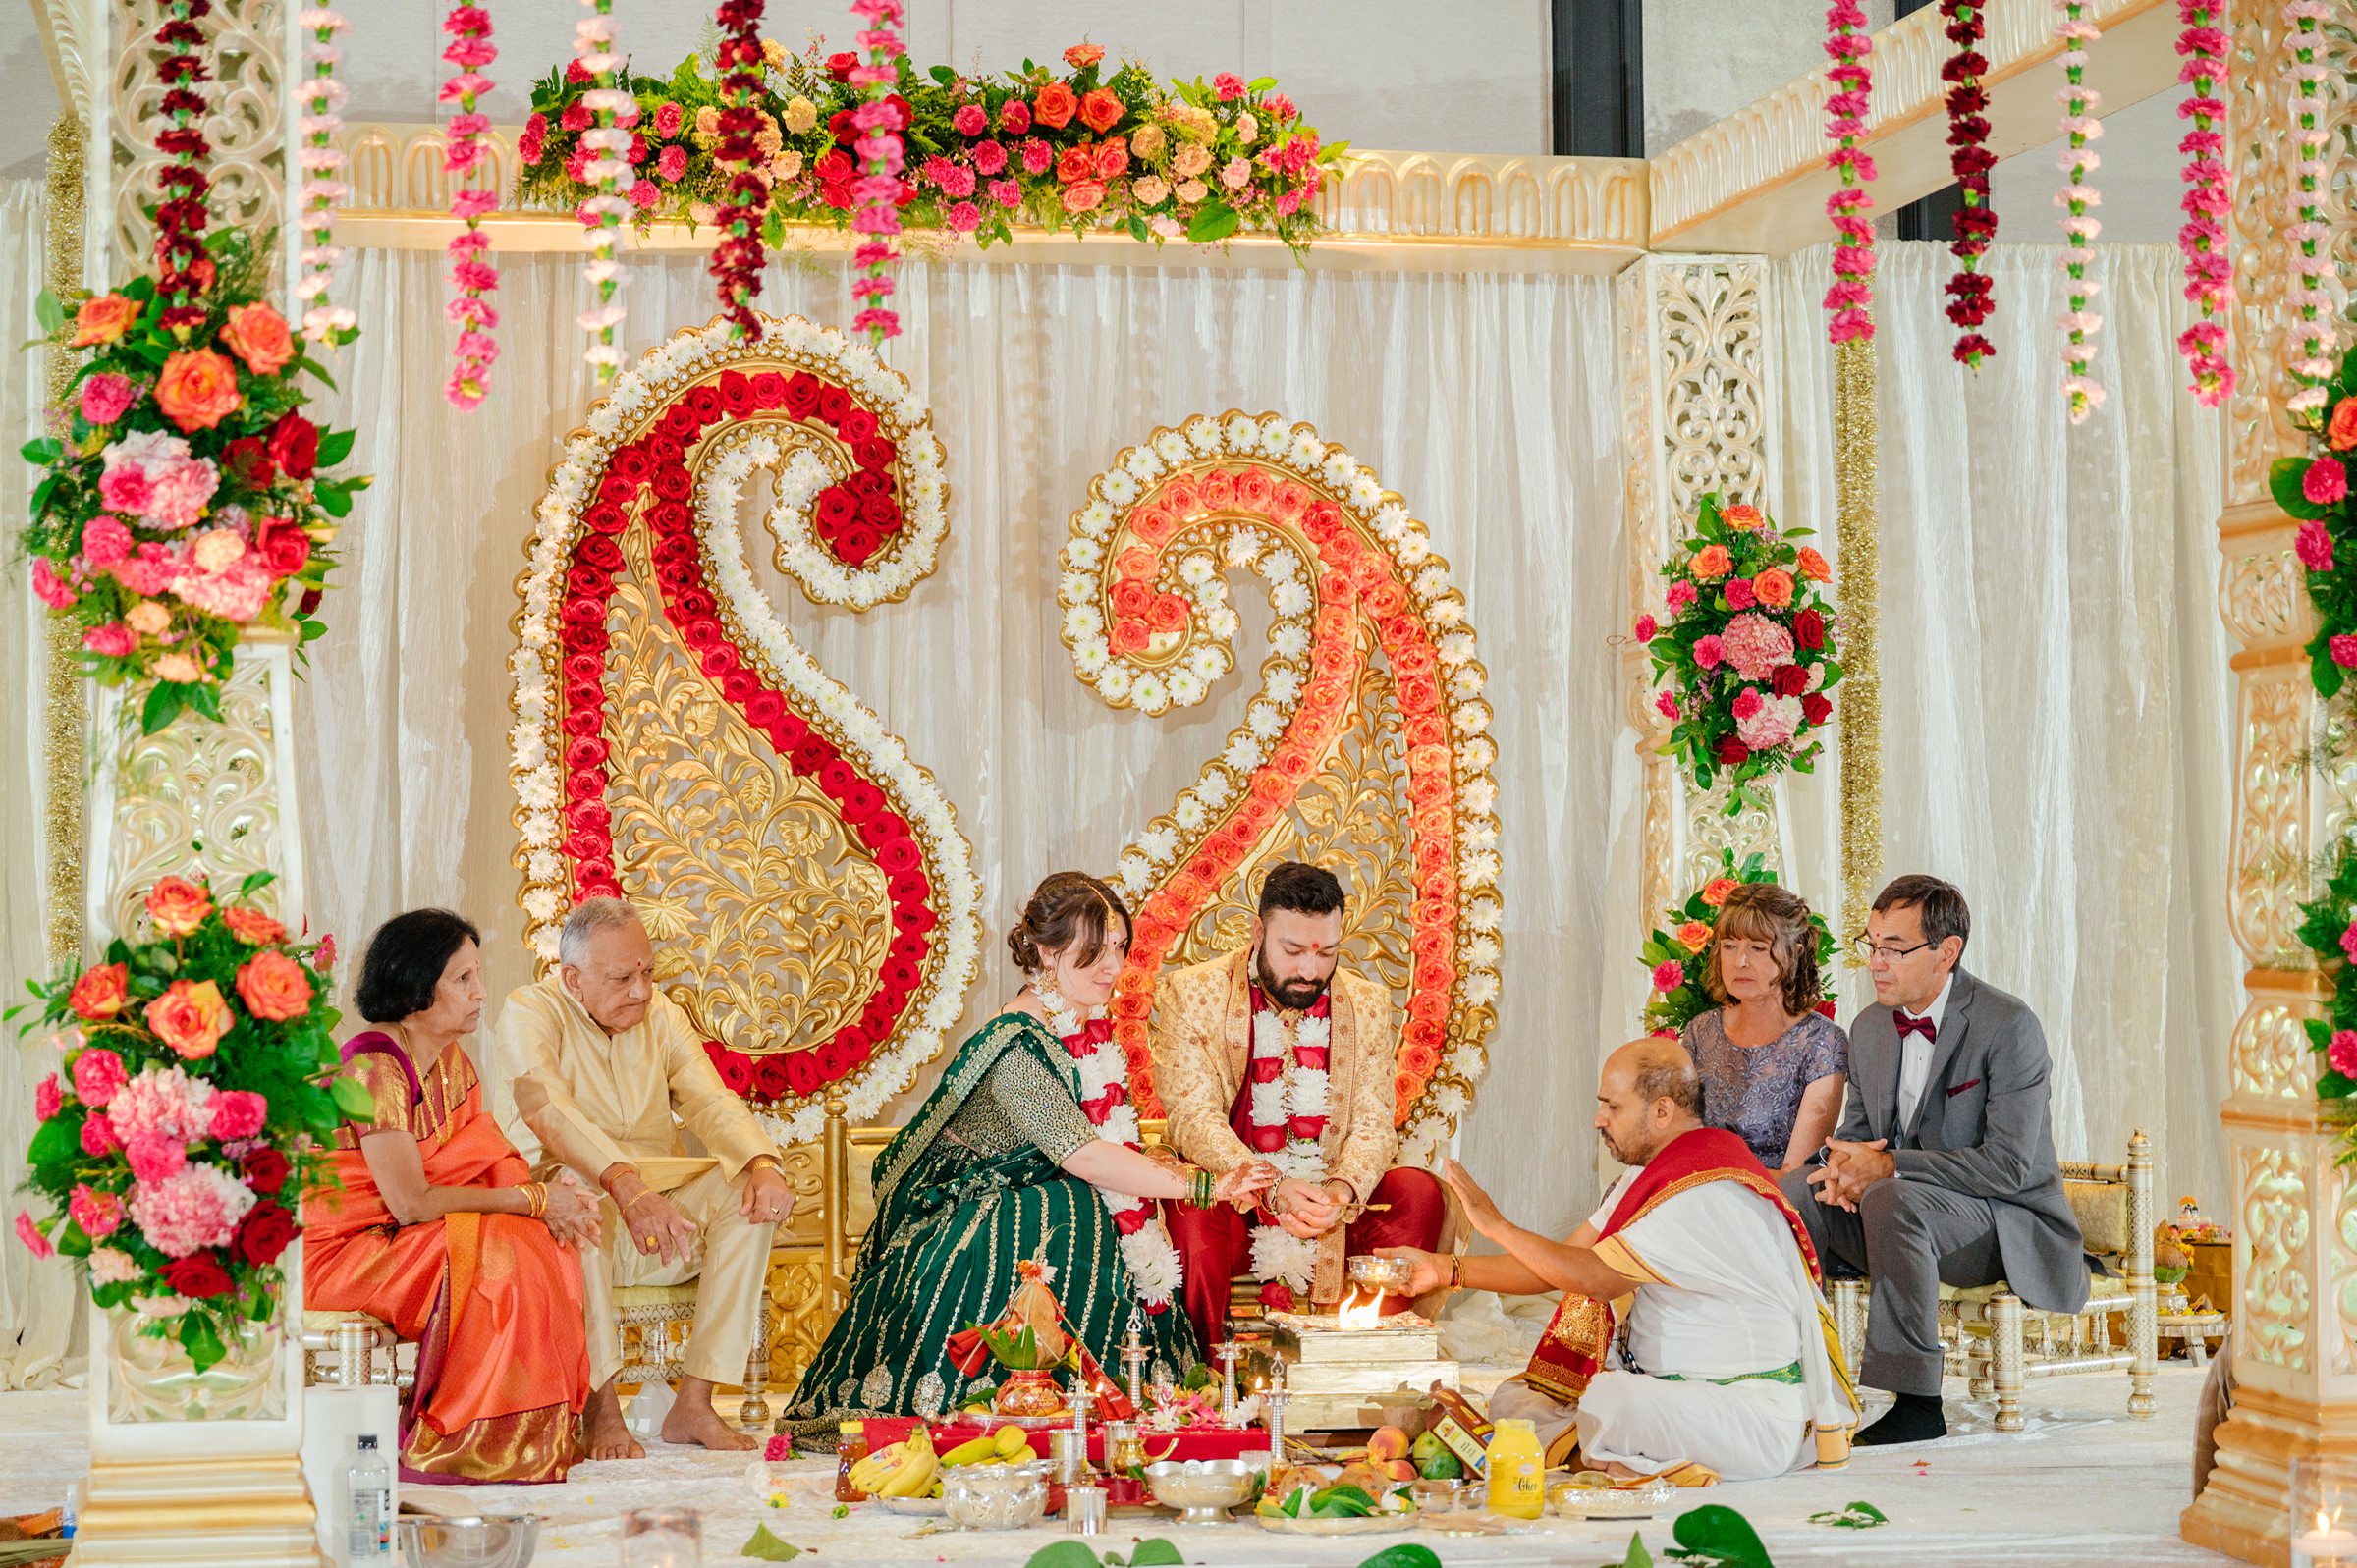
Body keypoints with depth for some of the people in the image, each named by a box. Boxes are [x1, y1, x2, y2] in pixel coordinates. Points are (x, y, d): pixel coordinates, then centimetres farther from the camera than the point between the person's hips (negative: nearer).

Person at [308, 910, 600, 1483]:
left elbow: (494, 1160, 5)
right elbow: (411, 1202, -23)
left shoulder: (452, 1061, 8)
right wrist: (535, 1199, -18)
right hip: (339, 1248, -9)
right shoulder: (376, 1067, -21)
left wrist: (545, 1197, -18)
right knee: (500, 1253, -26)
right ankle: (453, 1445, -17)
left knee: (547, 1239, -10)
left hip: (403, 1240, 9)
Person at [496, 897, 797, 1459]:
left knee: (751, 1190, -20)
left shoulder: (662, 1015, 10)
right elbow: (549, 1113, -25)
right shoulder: (530, 1013, -6)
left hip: (664, 1209, 5)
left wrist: (763, 1165, -26)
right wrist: (626, 1186, -41)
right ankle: (603, 1409, -33)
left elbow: (711, 1101, -3)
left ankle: (694, 1403, -20)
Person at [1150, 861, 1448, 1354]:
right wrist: (1272, 1191, -32)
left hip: (1332, 1205, 4)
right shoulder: (1191, 995, -6)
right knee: (1194, 1212, -35)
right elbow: (1192, 1117, -16)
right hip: (1231, 1198, -3)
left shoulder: (1368, 1005, 5)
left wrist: (1343, 1191, -25)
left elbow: (1372, 1123, -1)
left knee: (1420, 1194, -20)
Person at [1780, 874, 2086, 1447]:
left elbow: (2009, 1165, -22)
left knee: (1892, 1199, -36)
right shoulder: (1870, 1027, 7)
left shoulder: (2009, 1025, -16)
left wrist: (1886, 1167, -24)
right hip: (1904, 1219, 7)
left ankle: (1918, 1403, -30)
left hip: (2008, 1228, -7)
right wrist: (1845, 1164, -9)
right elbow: (1858, 1128, 18)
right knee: (1796, 1190, -16)